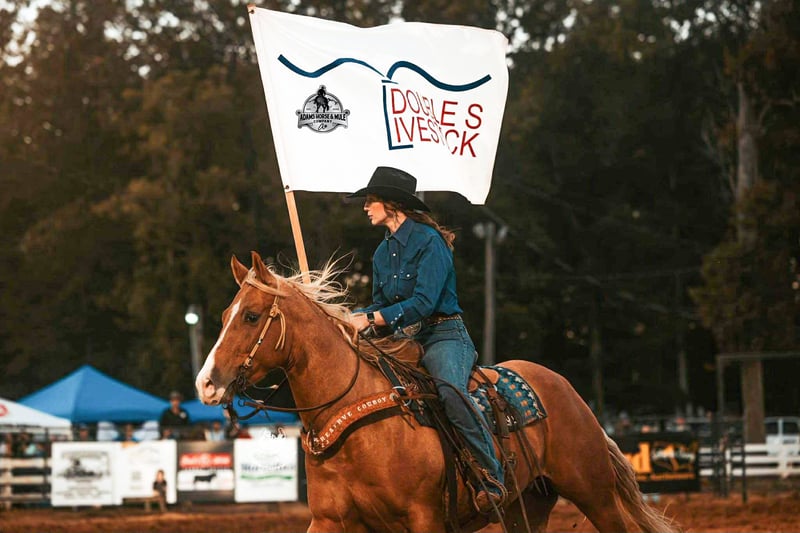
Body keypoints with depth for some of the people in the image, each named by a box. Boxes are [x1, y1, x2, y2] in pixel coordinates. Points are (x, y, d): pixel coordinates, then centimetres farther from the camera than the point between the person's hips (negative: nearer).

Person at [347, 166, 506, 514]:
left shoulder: (429, 241, -11)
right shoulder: (383, 253, 15)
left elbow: (424, 302, -21)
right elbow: (380, 305, 18)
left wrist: (370, 319, -26)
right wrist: (349, 318, -3)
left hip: (443, 337, -9)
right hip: (404, 341, 9)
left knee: (450, 389, -37)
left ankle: (491, 477, -35)